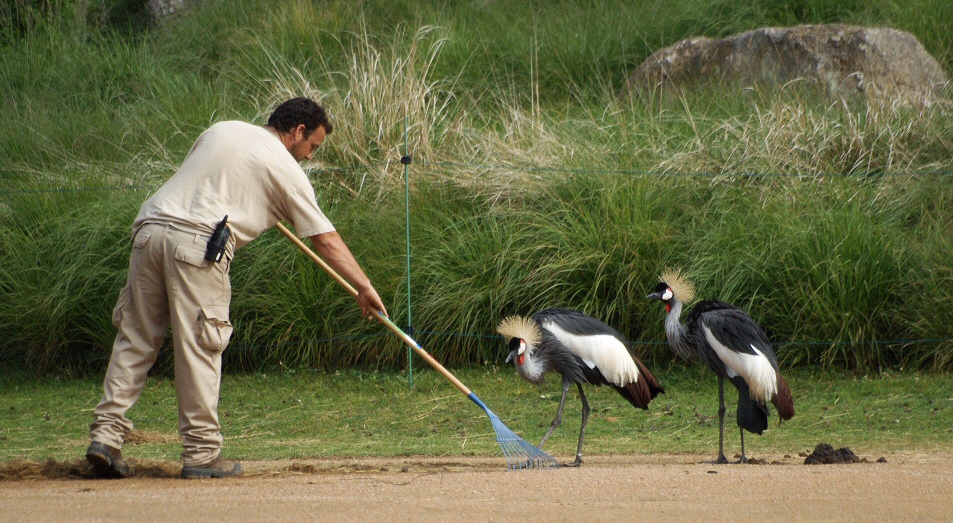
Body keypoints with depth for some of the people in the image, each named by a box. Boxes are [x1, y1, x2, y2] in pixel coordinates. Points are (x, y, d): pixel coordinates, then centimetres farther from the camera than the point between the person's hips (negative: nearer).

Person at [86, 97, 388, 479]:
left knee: (135, 339, 8)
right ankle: (201, 454, -2)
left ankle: (106, 434, 0)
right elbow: (326, 239, 7)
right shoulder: (285, 169, 8)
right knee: (199, 347, -2)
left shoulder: (221, 130, 23)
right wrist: (364, 287, 11)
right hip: (198, 243, -6)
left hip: (150, 229, 6)